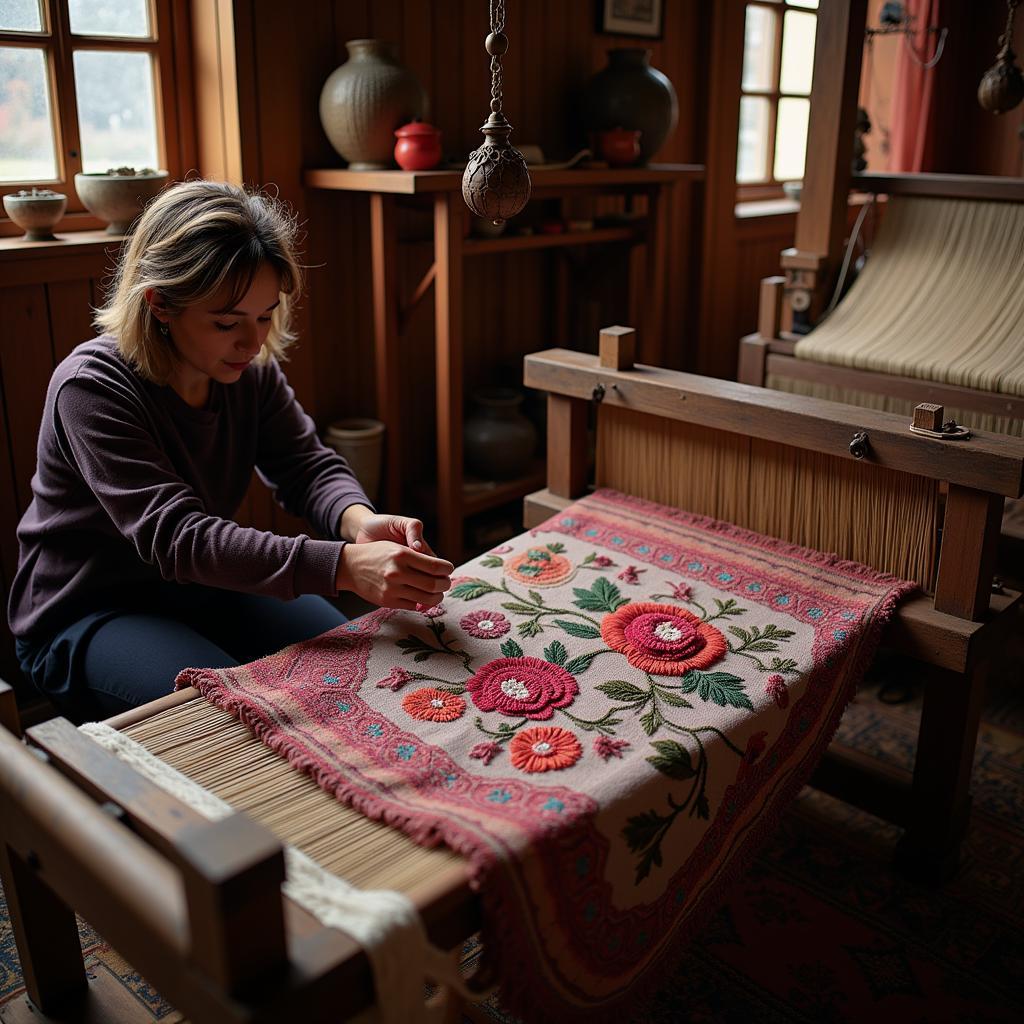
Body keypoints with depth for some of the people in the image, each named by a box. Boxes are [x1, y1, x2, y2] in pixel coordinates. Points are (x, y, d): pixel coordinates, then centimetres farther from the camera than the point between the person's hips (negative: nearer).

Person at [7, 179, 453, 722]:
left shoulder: (250, 368, -7)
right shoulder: (91, 387, -27)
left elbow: (308, 465, -8)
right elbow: (174, 537, -37)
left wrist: (358, 520, -35)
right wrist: (343, 565, -49)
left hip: (205, 587, 6)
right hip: (84, 616, -6)